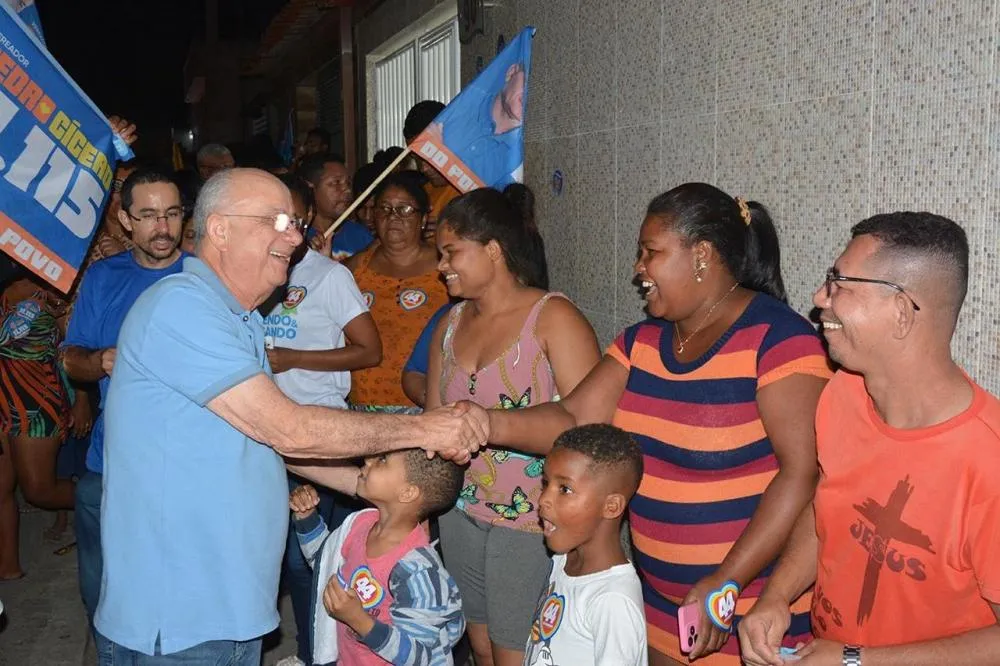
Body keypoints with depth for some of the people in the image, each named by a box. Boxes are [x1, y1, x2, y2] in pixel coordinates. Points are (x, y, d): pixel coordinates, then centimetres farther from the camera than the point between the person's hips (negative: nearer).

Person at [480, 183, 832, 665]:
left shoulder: (777, 338, -16)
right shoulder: (641, 341, 5)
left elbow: (803, 472, -22)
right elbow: (574, 421, -2)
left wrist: (727, 582, -24)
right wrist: (491, 425, -19)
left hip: (756, 606, -6)